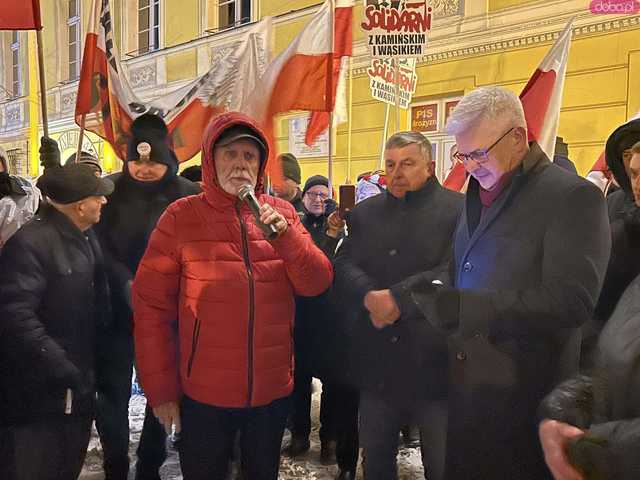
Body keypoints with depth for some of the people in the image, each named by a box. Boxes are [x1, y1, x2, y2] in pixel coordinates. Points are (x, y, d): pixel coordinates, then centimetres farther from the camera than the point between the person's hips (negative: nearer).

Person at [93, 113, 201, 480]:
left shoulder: (188, 194, -5)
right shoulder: (111, 189, -2)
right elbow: (99, 246, -5)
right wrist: (127, 284, -17)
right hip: (118, 309, 0)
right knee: (114, 391, 5)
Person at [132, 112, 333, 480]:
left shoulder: (282, 213, 1)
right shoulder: (182, 217, -7)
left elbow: (317, 284, -4)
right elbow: (152, 305, -6)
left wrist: (286, 235, -20)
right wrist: (161, 389, -6)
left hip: (273, 389, 3)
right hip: (203, 394, -2)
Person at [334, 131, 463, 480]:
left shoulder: (459, 210, -4)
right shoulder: (364, 214, 11)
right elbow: (342, 267, -1)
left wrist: (397, 301, -22)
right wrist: (370, 297, -21)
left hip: (433, 361, -4)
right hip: (376, 362, 4)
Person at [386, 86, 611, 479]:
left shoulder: (573, 197, -12)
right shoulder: (478, 196, 11)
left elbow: (570, 300, -22)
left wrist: (460, 307, -24)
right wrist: (400, 297, 2)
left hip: (524, 397, -6)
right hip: (466, 387, 7)